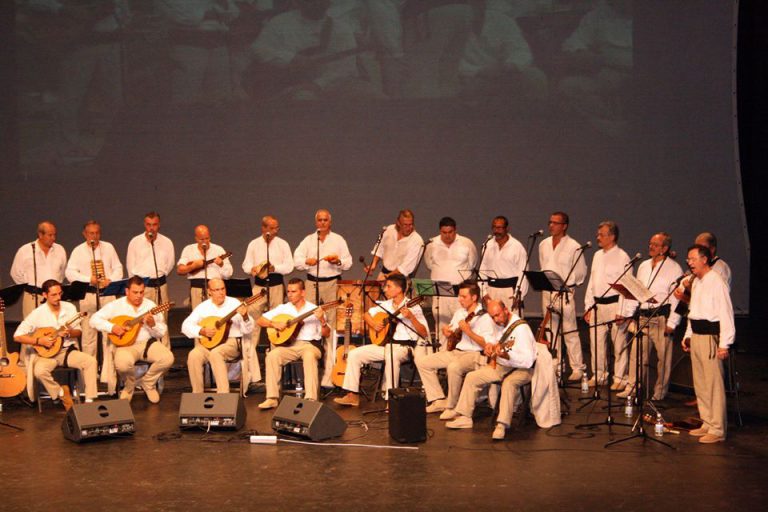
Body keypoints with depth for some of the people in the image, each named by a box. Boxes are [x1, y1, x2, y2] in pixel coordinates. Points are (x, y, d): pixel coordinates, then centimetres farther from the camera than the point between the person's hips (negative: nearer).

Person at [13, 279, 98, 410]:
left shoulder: (69, 308, 0)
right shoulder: (37, 314, -10)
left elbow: (78, 332, 6)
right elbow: (17, 336, -9)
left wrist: (69, 333, -17)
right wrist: (39, 341, -19)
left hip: (67, 350, 3)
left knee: (91, 361, -23)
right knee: (39, 371, -34)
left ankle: (89, 400, -16)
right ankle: (62, 393, -7)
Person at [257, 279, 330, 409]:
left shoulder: (314, 310, 5)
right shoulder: (283, 308, 12)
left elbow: (326, 334, 1)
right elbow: (260, 320, 12)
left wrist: (322, 320, -18)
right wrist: (274, 324, -6)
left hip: (309, 344, -3)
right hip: (288, 345, 3)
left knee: (309, 356, -38)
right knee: (272, 355, -28)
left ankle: (311, 399, -41)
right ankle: (272, 398, -25)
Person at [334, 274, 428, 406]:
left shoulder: (413, 307, -7)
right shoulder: (386, 305, 12)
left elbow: (424, 334, -13)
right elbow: (367, 315, 25)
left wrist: (411, 317, -26)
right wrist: (373, 324, 4)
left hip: (403, 346, -7)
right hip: (383, 343, 7)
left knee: (391, 356, -40)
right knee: (354, 354, -5)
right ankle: (353, 395, -2)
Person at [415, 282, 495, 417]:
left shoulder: (484, 317, -12)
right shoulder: (459, 313, 13)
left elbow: (487, 345, -20)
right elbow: (451, 333, 27)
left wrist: (468, 331, -26)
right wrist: (447, 332, 3)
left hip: (474, 354, -9)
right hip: (455, 350, 9)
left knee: (453, 367, -39)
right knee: (421, 362, 0)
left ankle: (452, 407, -18)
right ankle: (439, 401, 4)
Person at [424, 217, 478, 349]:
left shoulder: (467, 243, -1)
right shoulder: (432, 245, 3)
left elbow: (471, 264, 12)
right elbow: (429, 264, 19)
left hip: (461, 290, -1)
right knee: (441, 324, 2)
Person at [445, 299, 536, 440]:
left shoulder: (521, 328, -25)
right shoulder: (499, 325, 2)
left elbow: (528, 361, -32)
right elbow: (493, 340, 27)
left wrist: (506, 355, -44)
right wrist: (489, 345, 4)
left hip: (521, 369, -8)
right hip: (500, 365, 8)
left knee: (509, 383, -39)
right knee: (471, 377, 0)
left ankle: (502, 425, -35)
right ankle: (464, 417, 6)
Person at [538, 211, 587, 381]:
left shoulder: (574, 247, -7)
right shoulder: (544, 244, 11)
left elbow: (581, 272, -4)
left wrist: (565, 285, -8)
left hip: (565, 292, -6)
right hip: (547, 291, 6)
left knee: (570, 332, -7)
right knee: (551, 331, 11)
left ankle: (578, 368, -2)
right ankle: (554, 366, 19)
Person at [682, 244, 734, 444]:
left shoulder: (716, 282, -14)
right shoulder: (697, 282, 15)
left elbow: (726, 314, -18)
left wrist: (724, 344, -21)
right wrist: (688, 335, 20)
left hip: (710, 336, -10)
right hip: (696, 336, 10)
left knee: (714, 384, -7)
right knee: (700, 383, 15)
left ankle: (717, 430, -2)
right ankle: (707, 423, 25)